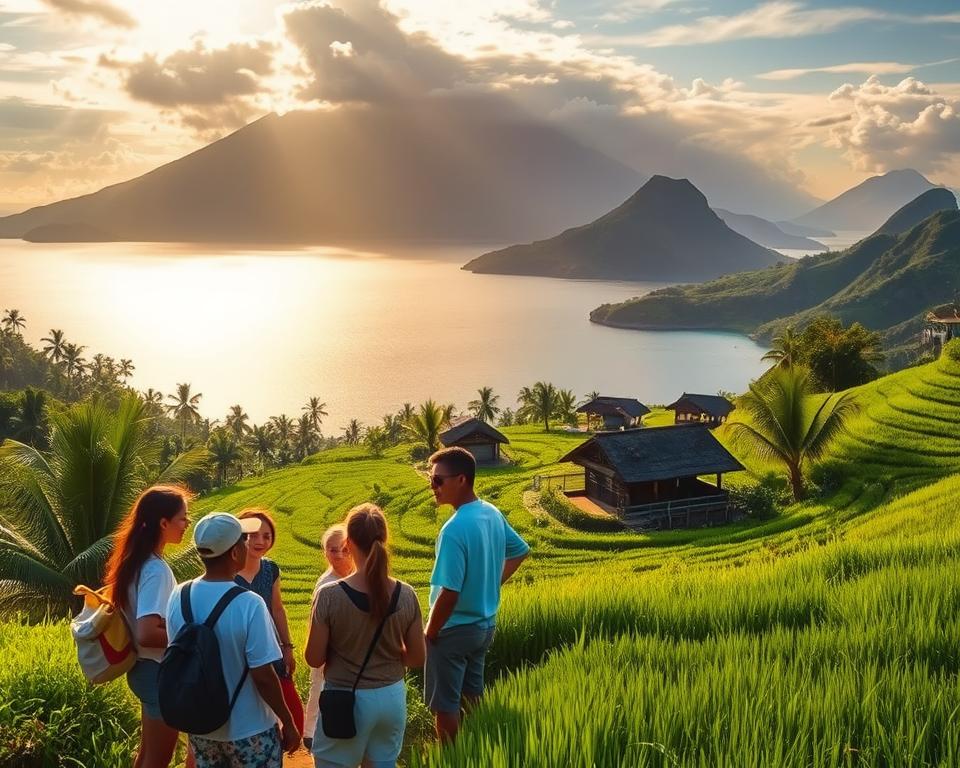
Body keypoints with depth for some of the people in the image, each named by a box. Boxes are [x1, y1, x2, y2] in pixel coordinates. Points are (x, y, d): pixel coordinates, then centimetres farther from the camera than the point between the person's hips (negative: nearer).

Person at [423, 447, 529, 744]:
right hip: (485, 624, 8)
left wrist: (430, 633, -14)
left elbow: (449, 593, -27)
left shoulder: (454, 529, -26)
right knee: (472, 696, 21)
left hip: (454, 630, -8)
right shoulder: (493, 514, -1)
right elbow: (519, 551, 16)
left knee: (444, 705, 6)